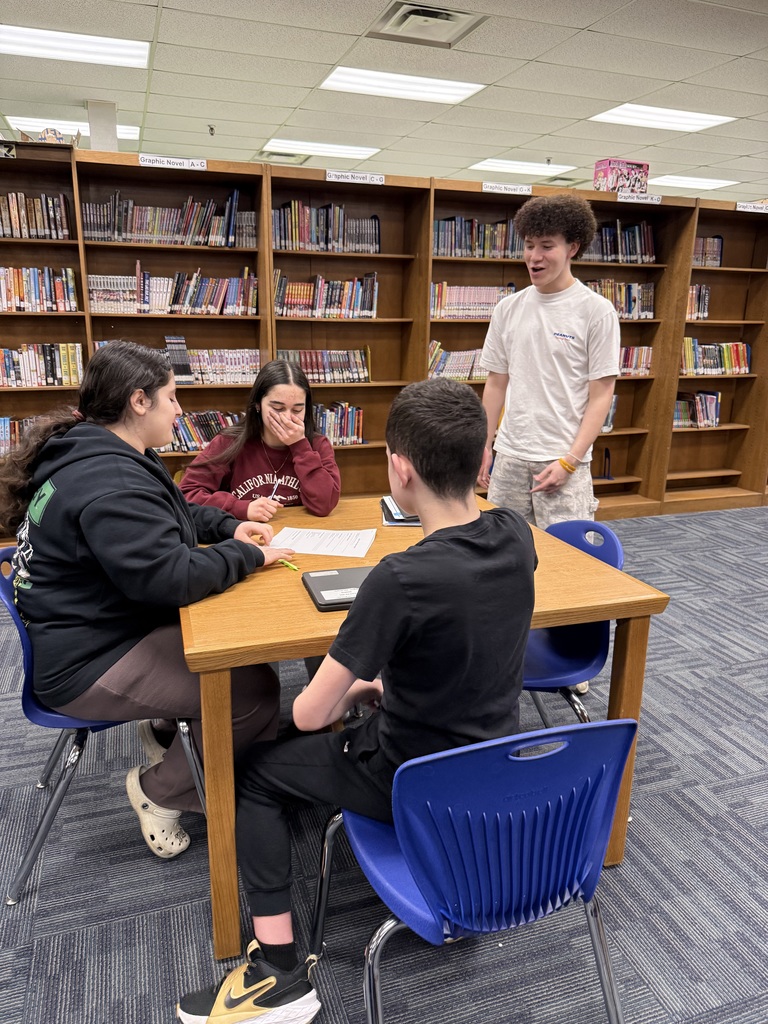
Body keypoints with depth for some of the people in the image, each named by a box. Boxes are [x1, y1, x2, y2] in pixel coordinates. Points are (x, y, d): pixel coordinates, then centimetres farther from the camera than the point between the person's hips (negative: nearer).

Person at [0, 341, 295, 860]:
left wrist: (230, 527, 4)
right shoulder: (108, 481, -27)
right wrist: (249, 556, -19)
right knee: (256, 689, -14)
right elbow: (170, 577, -34)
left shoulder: (106, 454, 9)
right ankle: (161, 790, 6)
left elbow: (178, 514, 21)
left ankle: (168, 729, 23)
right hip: (89, 663, -11)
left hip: (111, 626, 11)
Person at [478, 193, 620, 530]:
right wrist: (485, 446, 9)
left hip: (564, 458, -4)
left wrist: (570, 461, -13)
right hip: (509, 456, 4)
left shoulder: (597, 311, -5)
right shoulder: (508, 308, 7)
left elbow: (601, 394, -6)